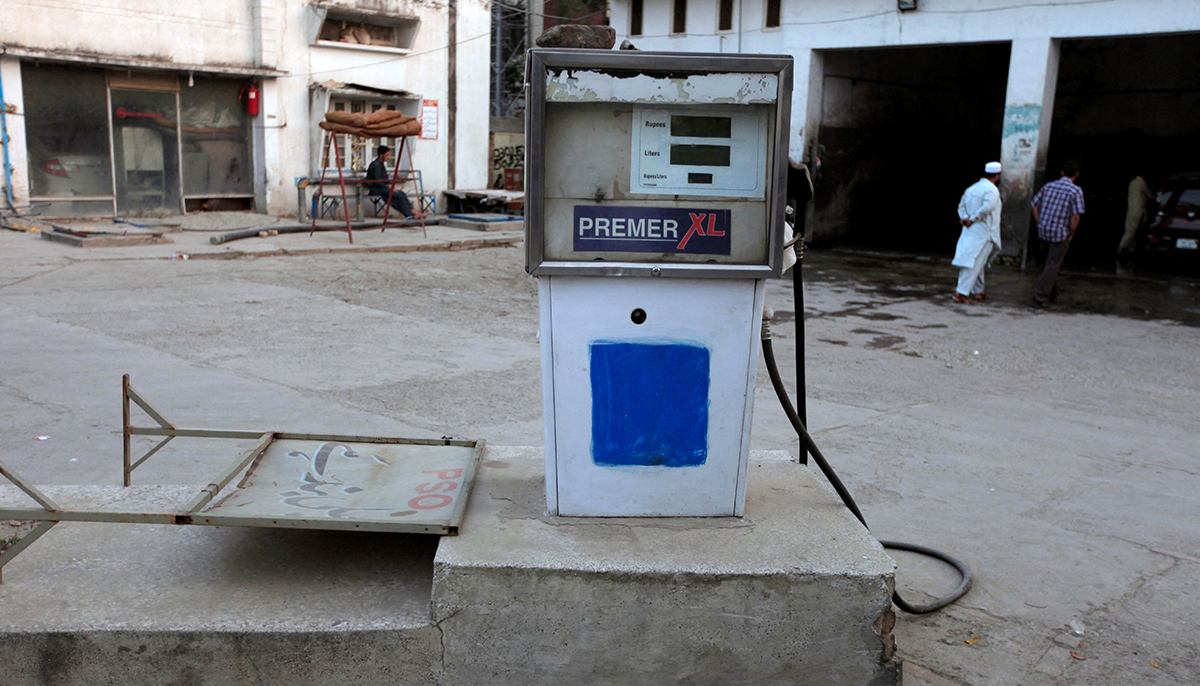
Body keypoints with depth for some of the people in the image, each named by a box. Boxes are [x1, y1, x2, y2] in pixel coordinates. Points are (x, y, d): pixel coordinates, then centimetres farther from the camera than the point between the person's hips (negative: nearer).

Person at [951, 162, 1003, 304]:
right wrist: (972, 219, -16)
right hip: (983, 233, -8)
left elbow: (961, 205, 13)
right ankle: (961, 293, -13)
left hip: (970, 230, 8)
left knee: (977, 263, 18)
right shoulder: (992, 190, -13)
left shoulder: (972, 188, 12)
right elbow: (986, 207, -26)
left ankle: (978, 291, 28)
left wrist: (966, 218, -1)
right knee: (975, 263, -8)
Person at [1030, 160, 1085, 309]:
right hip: (1060, 233, -5)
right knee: (1053, 266, 0)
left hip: (1043, 230, 5)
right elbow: (1076, 216, -17)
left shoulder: (1049, 186, 5)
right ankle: (1040, 298, -4)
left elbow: (1035, 205, 8)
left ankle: (1050, 289, 39)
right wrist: (1071, 233, -4)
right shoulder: (1075, 191, -11)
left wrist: (1040, 224, 13)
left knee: (1047, 262, 23)